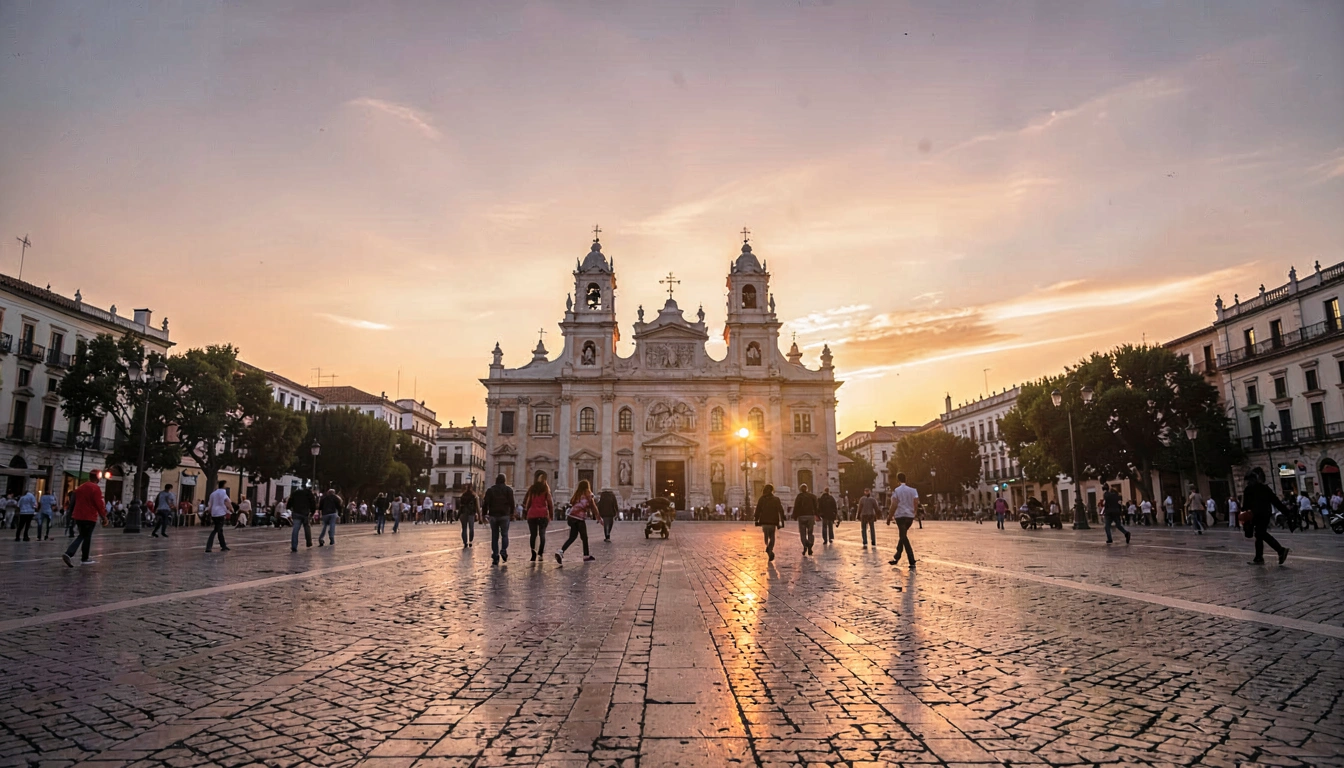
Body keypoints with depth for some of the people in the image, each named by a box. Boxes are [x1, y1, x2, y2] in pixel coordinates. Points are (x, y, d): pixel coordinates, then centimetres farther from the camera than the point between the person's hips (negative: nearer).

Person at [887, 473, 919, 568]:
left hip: (900, 516, -5)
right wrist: (915, 513, 8)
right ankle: (896, 558, 26)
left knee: (904, 538, -4)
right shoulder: (913, 490, 8)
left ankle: (912, 562, -10)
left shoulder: (896, 491, -4)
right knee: (903, 536, 19)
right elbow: (916, 502, -2)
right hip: (910, 516, 5)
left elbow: (894, 505, -11)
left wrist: (890, 517, -4)